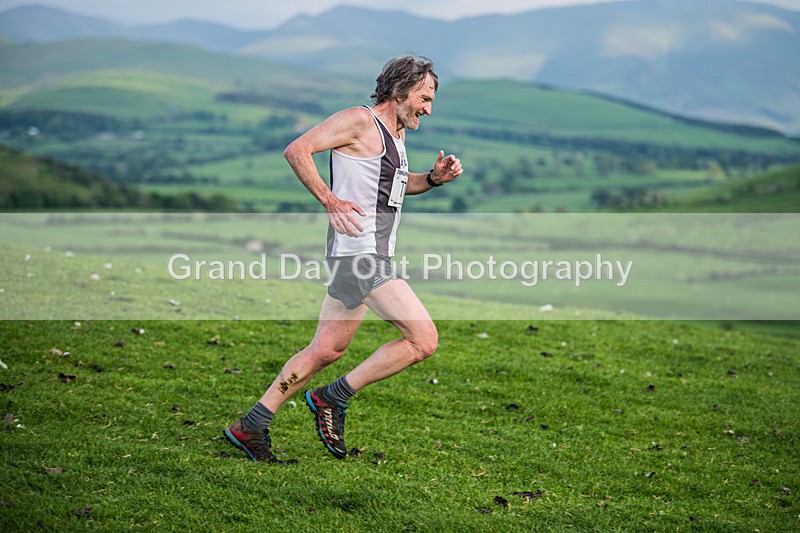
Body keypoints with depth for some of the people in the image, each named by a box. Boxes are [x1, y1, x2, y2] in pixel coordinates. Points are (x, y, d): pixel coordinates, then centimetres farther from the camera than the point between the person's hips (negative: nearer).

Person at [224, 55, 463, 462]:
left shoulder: (396, 133, 19)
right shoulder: (359, 120, -9)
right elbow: (296, 150, -14)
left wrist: (434, 178, 16)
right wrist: (331, 201, -19)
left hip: (372, 256, 10)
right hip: (357, 251, -10)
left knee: (326, 351, 12)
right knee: (423, 339, -12)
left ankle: (250, 427, 19)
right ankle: (333, 398, -2)